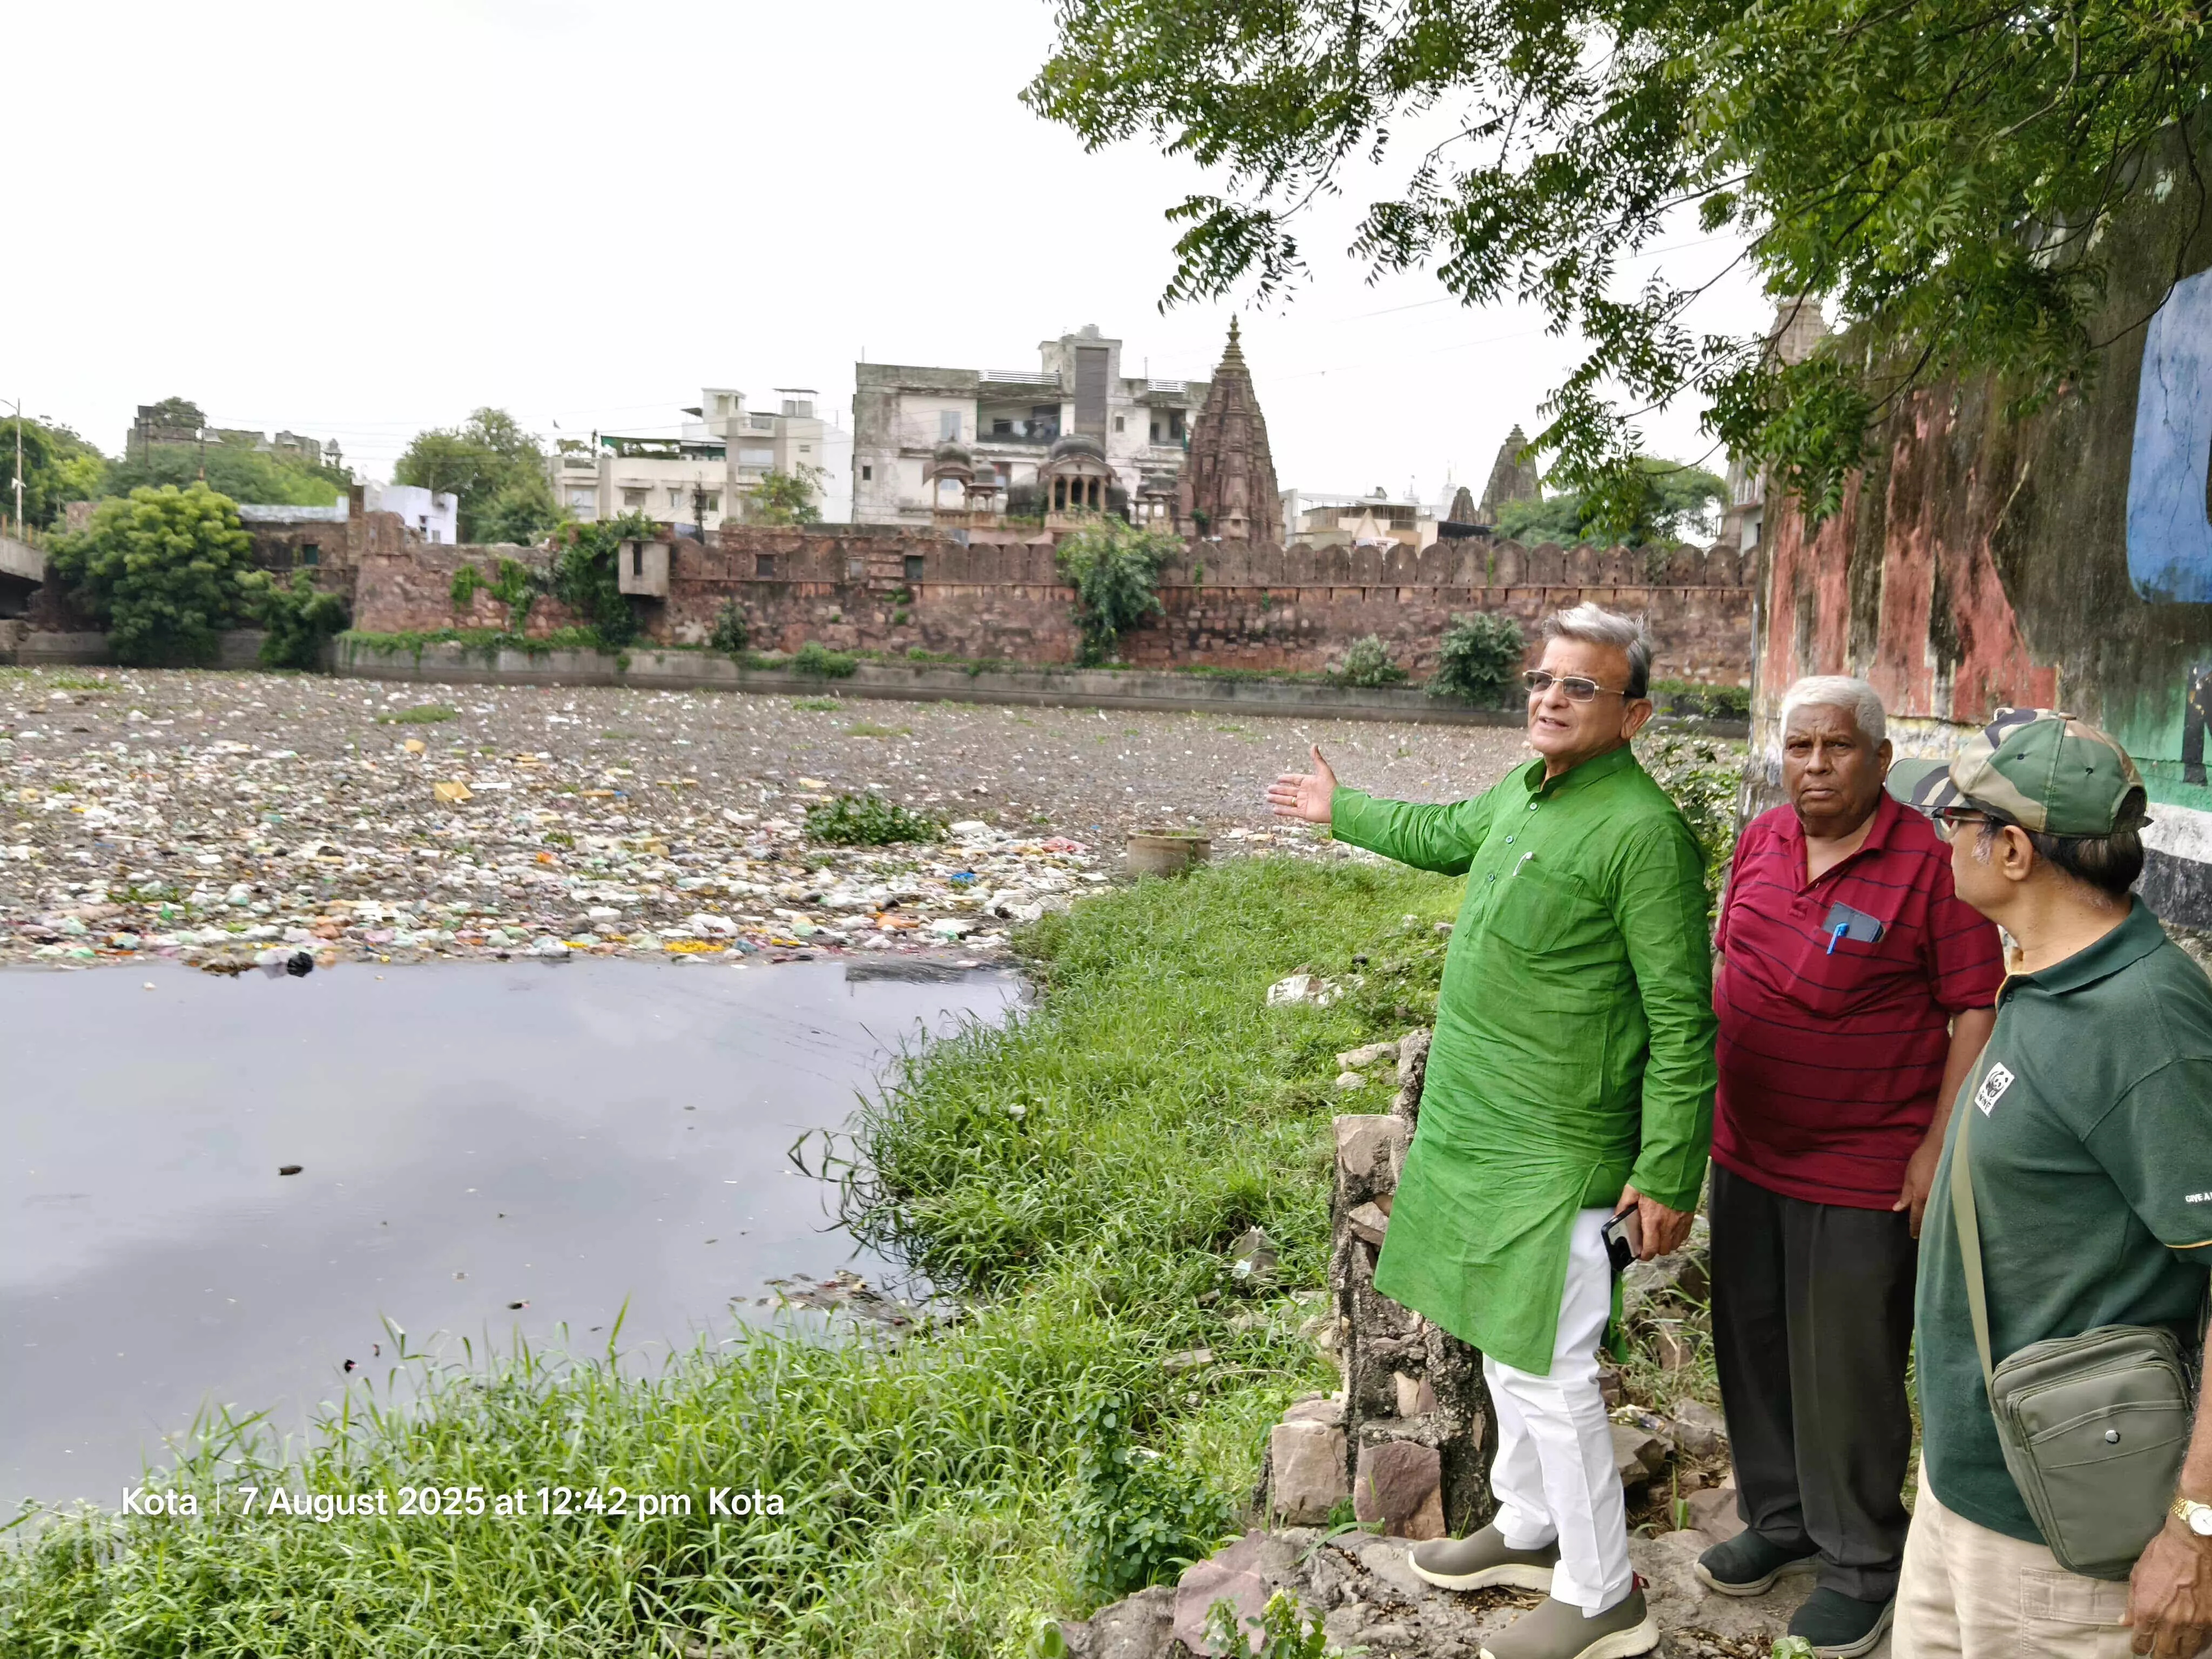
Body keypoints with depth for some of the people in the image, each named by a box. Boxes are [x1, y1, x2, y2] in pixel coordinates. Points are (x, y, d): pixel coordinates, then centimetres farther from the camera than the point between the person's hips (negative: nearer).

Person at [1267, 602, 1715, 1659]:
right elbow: (1447, 834, 30)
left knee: (1547, 1374, 1)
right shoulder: (1524, 792, 6)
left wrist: (1669, 1175, -19)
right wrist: (1341, 811, 43)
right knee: (1504, 1342, 22)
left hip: (1554, 1155, -9)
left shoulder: (1643, 832, -20)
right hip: (1478, 1127, 9)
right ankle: (1528, 1530, 41)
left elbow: (1682, 1019, -19)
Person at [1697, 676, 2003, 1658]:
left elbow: (1976, 1009, -12)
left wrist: (1939, 1147, -15)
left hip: (1862, 1172, -6)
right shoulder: (1761, 841, 3)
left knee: (1845, 1372, 6)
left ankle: (1860, 1565, 26)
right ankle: (1780, 1520, 38)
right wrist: (1707, 1100, 13)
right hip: (1746, 1152, 6)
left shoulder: (1928, 864, -15)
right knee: (1752, 1346, 17)